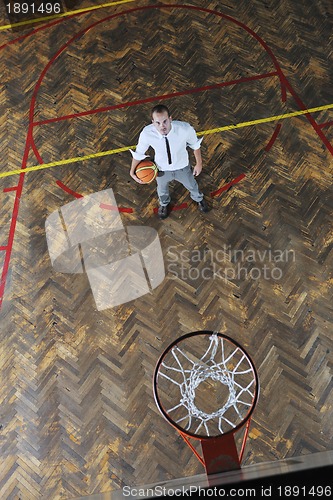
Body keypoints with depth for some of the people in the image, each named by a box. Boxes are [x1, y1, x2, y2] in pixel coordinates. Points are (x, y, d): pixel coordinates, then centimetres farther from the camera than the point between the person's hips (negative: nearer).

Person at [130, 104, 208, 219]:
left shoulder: (185, 129, -36)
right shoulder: (147, 133, -34)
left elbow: (195, 145, -15)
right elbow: (138, 153, -15)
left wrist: (199, 163, -2)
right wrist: (132, 171, -5)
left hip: (182, 167, 0)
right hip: (162, 170, 0)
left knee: (192, 185, 31)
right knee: (162, 189, 32)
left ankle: (199, 199, 70)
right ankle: (164, 204, 71)